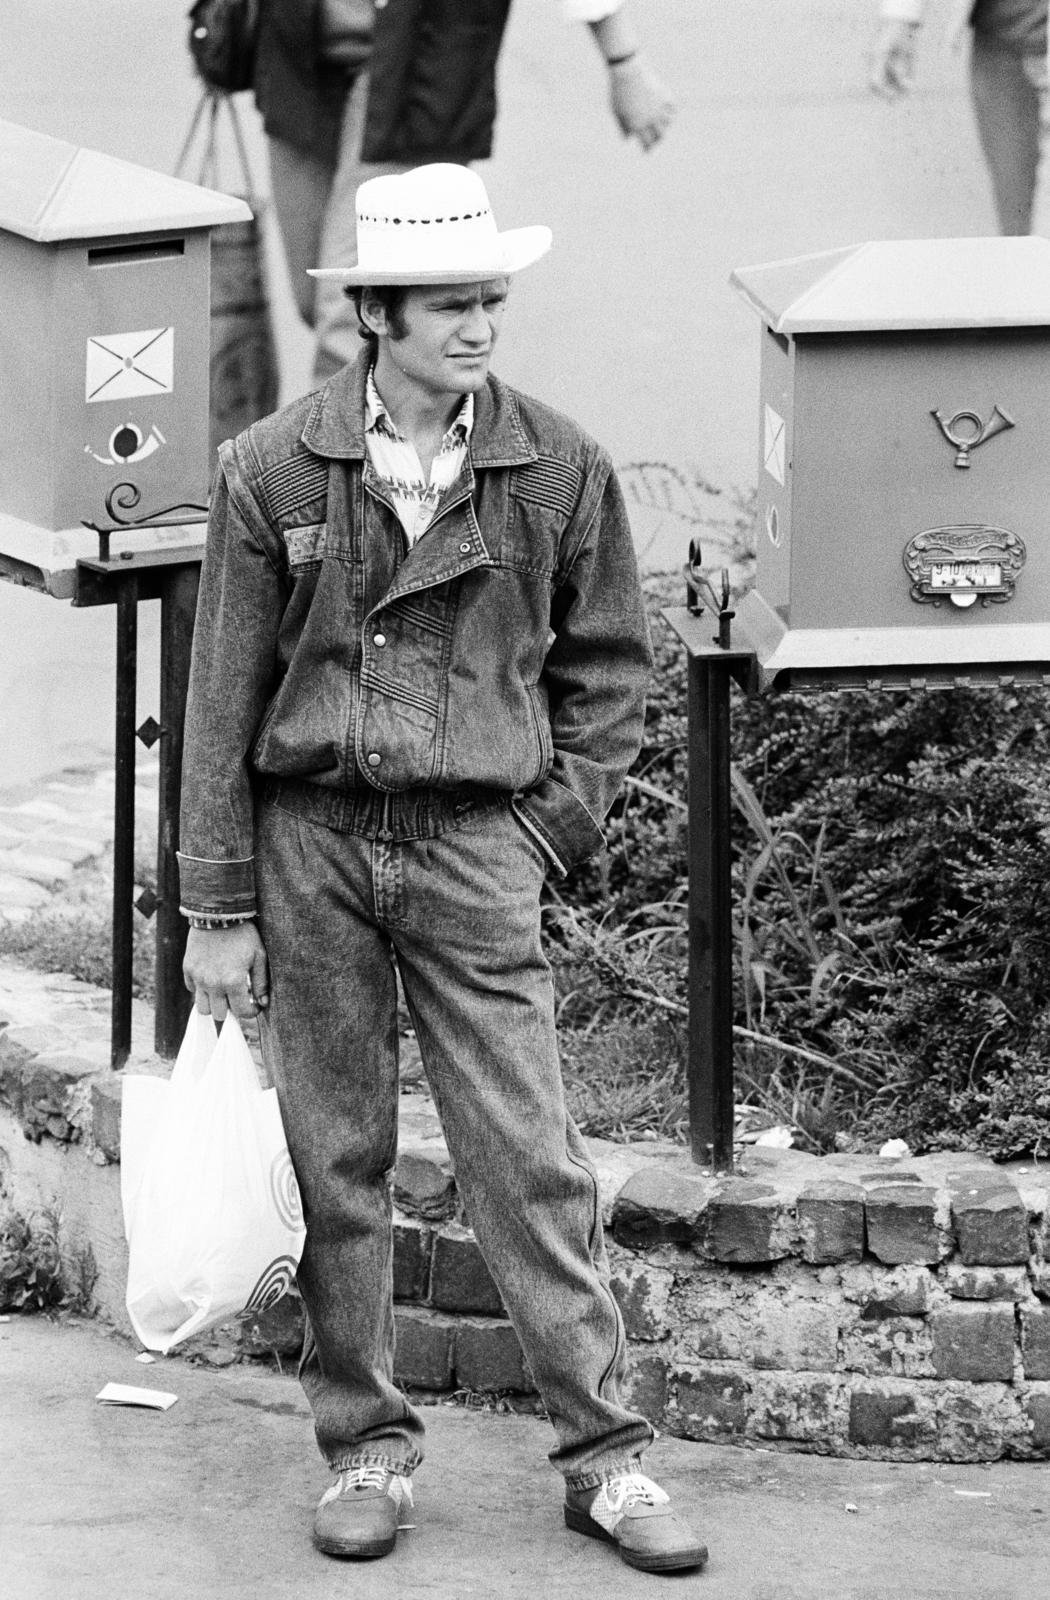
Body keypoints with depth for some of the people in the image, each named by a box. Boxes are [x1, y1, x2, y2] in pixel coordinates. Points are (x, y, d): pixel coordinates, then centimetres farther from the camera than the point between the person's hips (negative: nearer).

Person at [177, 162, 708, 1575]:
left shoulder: (559, 468, -1)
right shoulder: (273, 469, -3)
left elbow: (610, 666, 11)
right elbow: (224, 699, 1)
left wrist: (554, 827, 1)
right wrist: (216, 907, 0)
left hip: (475, 849, 0)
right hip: (308, 843, 0)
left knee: (533, 1162, -3)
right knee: (338, 1165, 6)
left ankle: (602, 1452, 3)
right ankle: (367, 1445, 16)